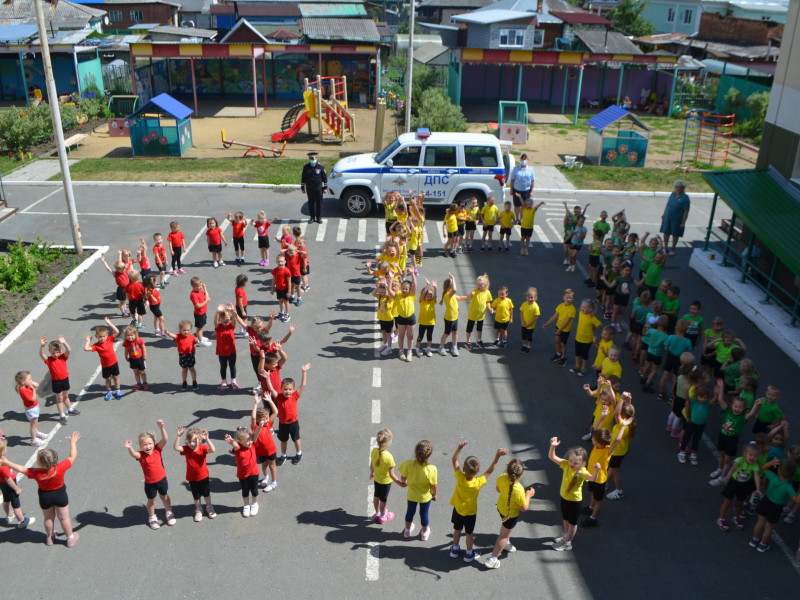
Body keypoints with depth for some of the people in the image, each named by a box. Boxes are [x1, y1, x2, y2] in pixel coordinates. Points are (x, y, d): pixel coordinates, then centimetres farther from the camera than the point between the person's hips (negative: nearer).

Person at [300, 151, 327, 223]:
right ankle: (312, 217, 20)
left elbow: (324, 178, 3)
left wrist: (325, 187, 1)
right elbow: (303, 178, 9)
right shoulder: (306, 167, 3)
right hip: (309, 188, 1)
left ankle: (319, 218, 16)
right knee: (311, 203, 9)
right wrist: (302, 188, 9)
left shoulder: (320, 167, -2)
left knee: (319, 203, 4)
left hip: (318, 188, -1)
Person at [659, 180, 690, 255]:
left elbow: (686, 211, -15)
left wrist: (683, 222, -17)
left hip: (677, 219, -5)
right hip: (667, 218, 5)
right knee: (666, 233, 11)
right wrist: (664, 214, 13)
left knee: (675, 234, 8)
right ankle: (665, 247, 27)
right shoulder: (673, 194, 3)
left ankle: (673, 249, 23)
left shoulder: (685, 198, -14)